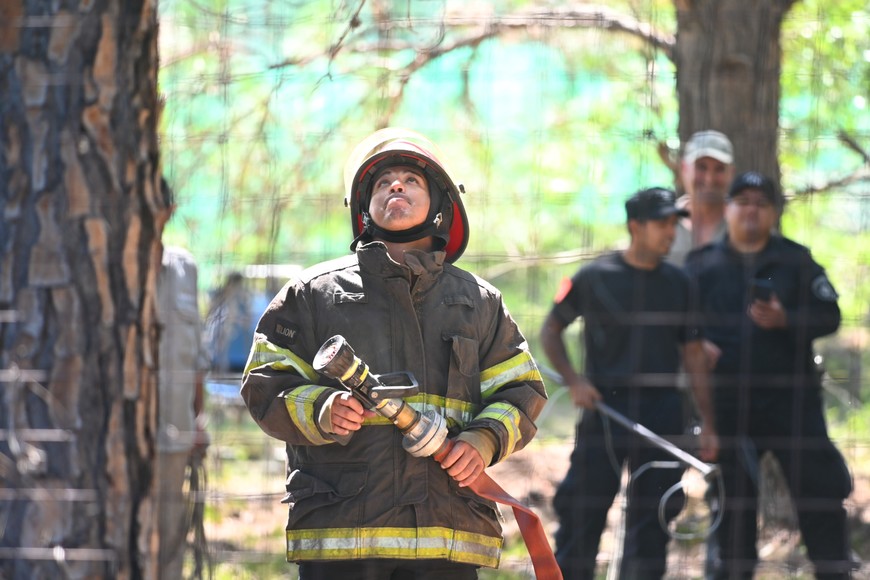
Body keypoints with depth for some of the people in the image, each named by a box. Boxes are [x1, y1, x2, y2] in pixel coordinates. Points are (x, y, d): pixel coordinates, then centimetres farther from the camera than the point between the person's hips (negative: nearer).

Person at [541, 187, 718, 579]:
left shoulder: (678, 283, 8)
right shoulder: (595, 277, 0)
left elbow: (694, 356, 11)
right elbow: (550, 330, 9)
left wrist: (707, 424, 6)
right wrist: (573, 381, -5)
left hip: (662, 412, 3)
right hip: (605, 406, -3)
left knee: (651, 519, 2)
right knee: (582, 513, -4)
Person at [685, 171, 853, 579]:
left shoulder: (796, 260, 5)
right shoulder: (702, 265, 9)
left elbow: (828, 315, 0)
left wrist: (784, 319, -18)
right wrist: (697, 346, -7)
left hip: (791, 397, -1)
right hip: (728, 403, 1)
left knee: (818, 486, -5)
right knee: (734, 495, 7)